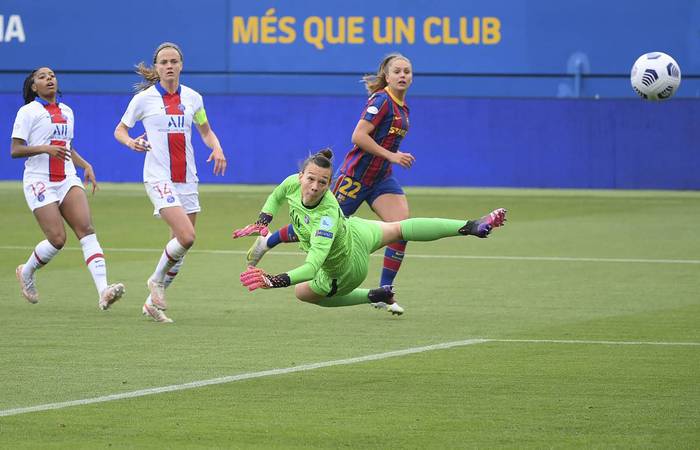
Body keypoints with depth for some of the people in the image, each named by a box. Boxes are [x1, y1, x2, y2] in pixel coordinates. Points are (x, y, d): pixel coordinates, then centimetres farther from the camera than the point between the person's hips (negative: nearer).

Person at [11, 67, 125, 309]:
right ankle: (26, 272, 19)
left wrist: (86, 165, 13)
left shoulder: (66, 111, 17)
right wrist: (45, 148, -22)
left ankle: (103, 291, -27)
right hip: (39, 181, -5)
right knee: (57, 239, -13)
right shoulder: (28, 112, -1)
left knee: (87, 230, -15)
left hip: (67, 179, 5)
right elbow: (15, 150, -8)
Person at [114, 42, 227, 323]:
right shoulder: (144, 99, -3)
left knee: (181, 243, 5)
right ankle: (157, 280, 5)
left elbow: (206, 131, 20)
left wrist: (217, 148, -1)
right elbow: (120, 130, 7)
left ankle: (153, 302, 19)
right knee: (186, 237, -21)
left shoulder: (192, 98, 7)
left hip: (187, 178, 5)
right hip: (158, 177, -5)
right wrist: (130, 142, -15)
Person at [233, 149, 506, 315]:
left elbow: (312, 266, -54)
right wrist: (262, 222, -13)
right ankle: (469, 227, 36)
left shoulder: (327, 216, -46)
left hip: (347, 269, -6)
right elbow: (276, 196, 1)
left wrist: (275, 280, -65)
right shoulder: (293, 183, -26)